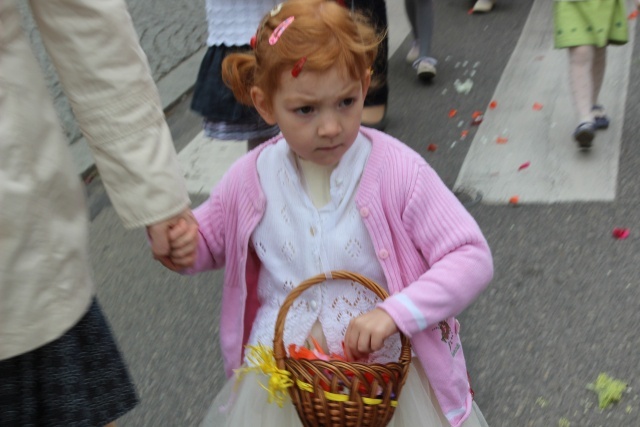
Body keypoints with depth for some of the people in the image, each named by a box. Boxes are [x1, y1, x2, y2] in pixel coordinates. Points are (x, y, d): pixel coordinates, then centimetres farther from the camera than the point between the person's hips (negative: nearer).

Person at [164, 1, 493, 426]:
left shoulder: (398, 172, -18)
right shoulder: (250, 179, -7)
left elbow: (473, 258, -16)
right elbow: (211, 236, 12)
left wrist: (395, 312, -28)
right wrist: (182, 244, -11)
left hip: (386, 371, -2)